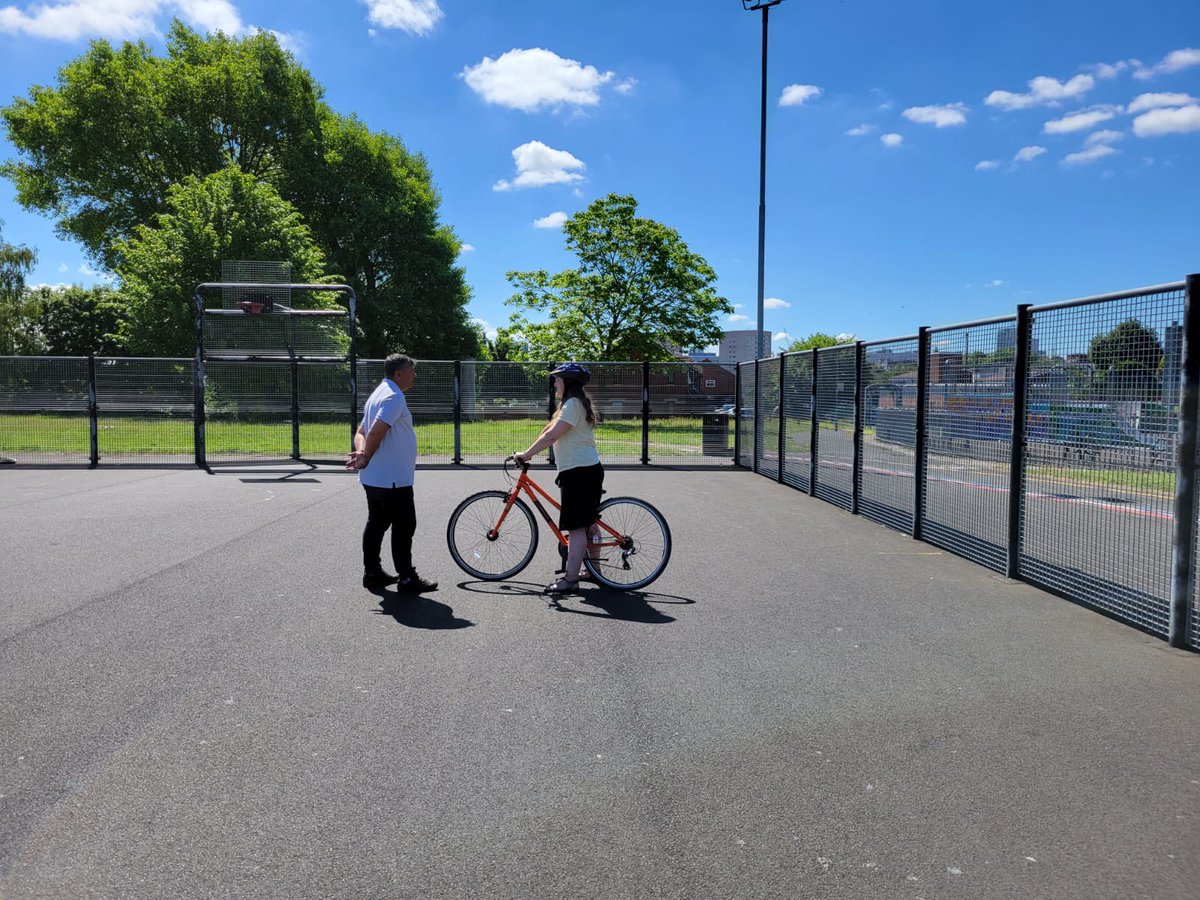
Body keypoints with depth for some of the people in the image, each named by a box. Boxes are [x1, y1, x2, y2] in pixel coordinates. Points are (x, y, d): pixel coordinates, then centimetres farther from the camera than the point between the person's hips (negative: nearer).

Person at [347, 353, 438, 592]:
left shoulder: (379, 394, 17)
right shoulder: (394, 396, -16)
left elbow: (361, 431, 15)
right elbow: (376, 431, -26)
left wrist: (361, 452, -4)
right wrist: (366, 458, -12)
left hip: (374, 478, 10)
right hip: (392, 478, -10)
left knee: (377, 524, 15)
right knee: (404, 527, -4)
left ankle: (372, 572, 21)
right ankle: (407, 579, 0)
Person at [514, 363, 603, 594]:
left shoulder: (572, 404, -14)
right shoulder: (575, 403, 19)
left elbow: (551, 435, -22)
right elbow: (549, 430, 18)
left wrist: (526, 454, -16)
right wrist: (530, 453, 13)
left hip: (579, 472, -11)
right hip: (589, 470, 11)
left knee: (576, 527, -10)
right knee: (588, 523, 18)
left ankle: (570, 580, -9)